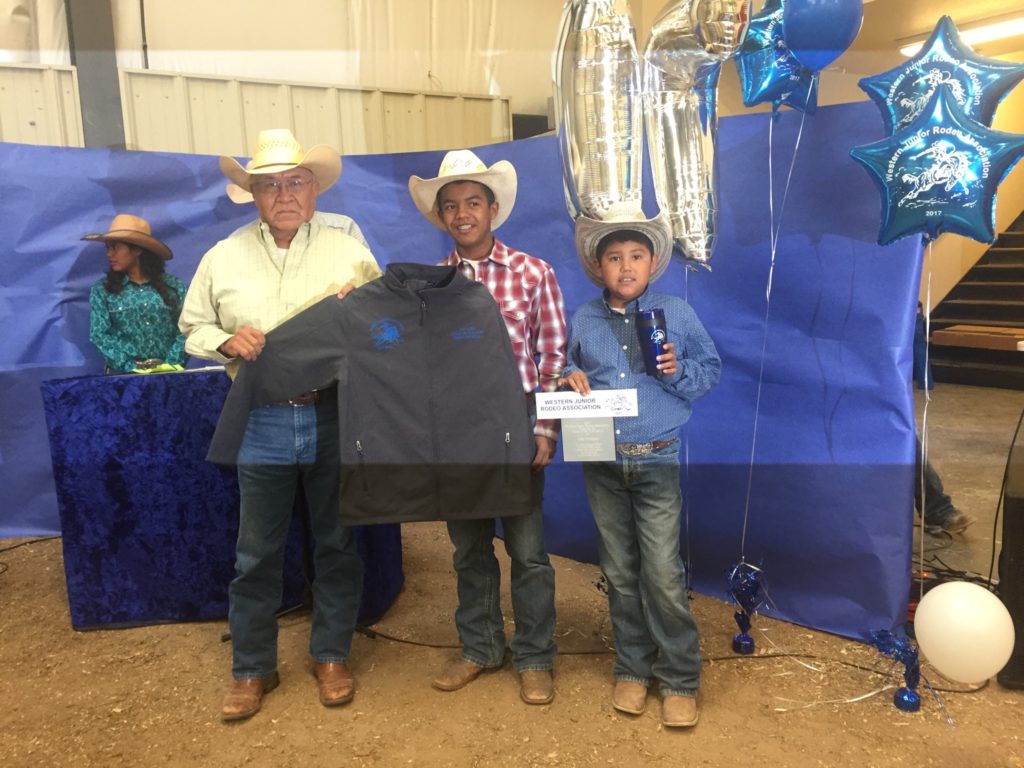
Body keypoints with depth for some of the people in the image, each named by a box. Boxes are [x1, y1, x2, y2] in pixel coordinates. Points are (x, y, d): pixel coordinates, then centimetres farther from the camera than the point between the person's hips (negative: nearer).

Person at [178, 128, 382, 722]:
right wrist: (227, 341, -9)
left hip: (335, 415, 0)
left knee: (338, 543, 10)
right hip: (263, 421, 1)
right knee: (257, 553, 8)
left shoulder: (350, 251, 5)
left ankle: (332, 657, 28)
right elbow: (194, 327, 13)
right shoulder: (224, 258, 8)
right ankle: (253, 669, 25)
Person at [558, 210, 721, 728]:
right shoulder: (582, 321, 7)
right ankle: (632, 669, 29)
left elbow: (711, 370, 6)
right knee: (620, 574, 12)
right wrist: (568, 376, -6)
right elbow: (558, 364, 17)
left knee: (663, 575, -4)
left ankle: (680, 680, 15)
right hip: (602, 464, 3)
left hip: (657, 461, -2)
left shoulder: (677, 314, 2)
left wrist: (679, 371, -14)